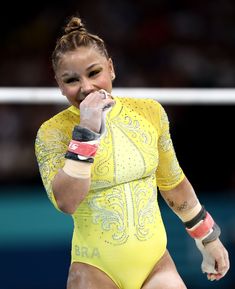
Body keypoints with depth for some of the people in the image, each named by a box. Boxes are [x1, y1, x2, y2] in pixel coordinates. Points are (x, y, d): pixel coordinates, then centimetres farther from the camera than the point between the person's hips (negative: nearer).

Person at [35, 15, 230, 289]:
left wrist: (208, 237, 18)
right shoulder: (52, 132, -9)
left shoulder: (149, 112, 1)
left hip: (156, 263, 3)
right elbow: (66, 203, -23)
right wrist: (87, 130, -24)